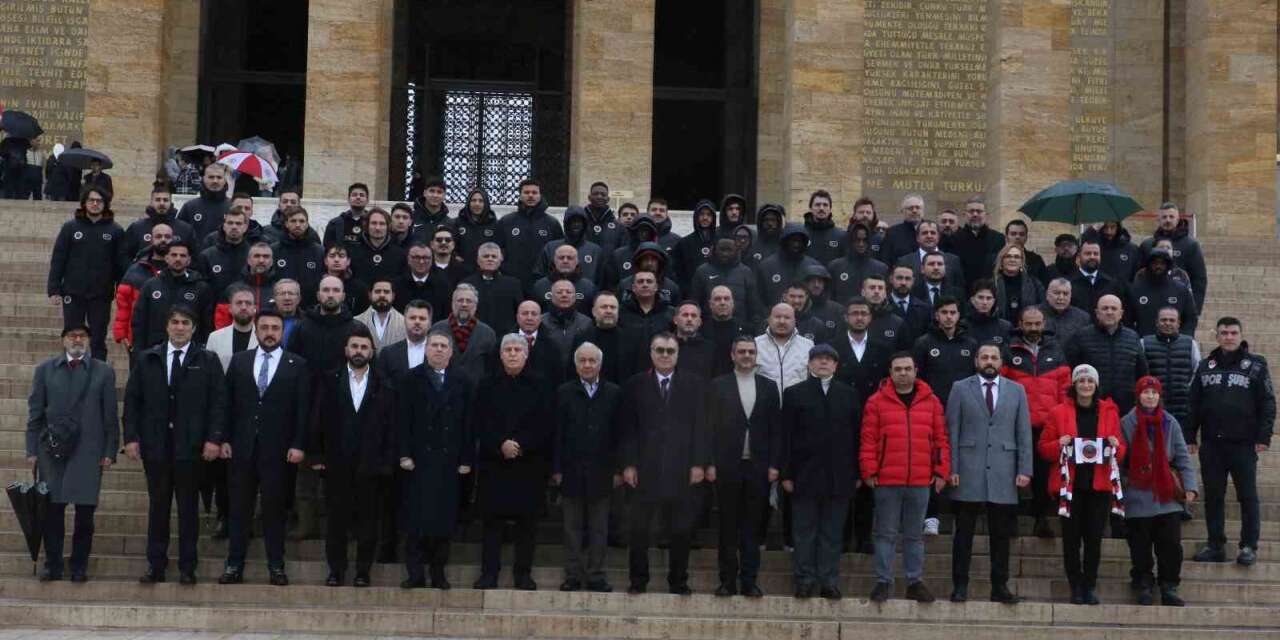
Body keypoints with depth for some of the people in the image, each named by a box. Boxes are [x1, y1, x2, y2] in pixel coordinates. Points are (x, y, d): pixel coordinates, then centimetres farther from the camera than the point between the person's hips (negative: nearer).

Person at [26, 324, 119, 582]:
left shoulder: (104, 372, 7)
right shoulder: (45, 370, 10)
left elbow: (110, 415, 6)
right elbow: (35, 413, 8)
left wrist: (110, 452, 0)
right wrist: (32, 450, 2)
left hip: (88, 452, -1)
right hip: (52, 451, 1)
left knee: (85, 512, -1)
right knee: (52, 511, 1)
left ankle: (79, 567, 9)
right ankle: (52, 566, 10)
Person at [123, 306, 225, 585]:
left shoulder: (207, 361, 4)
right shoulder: (147, 360, 9)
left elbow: (219, 402, -1)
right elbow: (132, 400, 7)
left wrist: (214, 439, -10)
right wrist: (131, 437, -2)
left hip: (190, 446, -2)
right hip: (155, 445, 2)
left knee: (188, 506, 3)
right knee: (158, 505, 6)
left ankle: (187, 567, 10)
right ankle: (156, 565, 12)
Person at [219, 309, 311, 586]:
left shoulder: (297, 365, 4)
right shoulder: (239, 361, 10)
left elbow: (303, 408, 0)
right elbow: (229, 403, 8)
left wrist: (298, 445, -7)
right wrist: (225, 439, 1)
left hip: (277, 449, -2)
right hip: (242, 447, 2)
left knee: (274, 508, 2)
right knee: (240, 508, 4)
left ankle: (276, 566, 8)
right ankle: (234, 565, 9)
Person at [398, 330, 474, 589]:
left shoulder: (463, 383, 9)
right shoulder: (411, 380, 6)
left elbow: (468, 424, 6)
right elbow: (403, 420, 1)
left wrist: (467, 459, 0)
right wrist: (404, 454, -7)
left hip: (450, 460, 1)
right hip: (418, 459, -1)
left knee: (445, 519, 2)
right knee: (416, 519, -4)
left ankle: (438, 573, 9)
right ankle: (415, 573, -2)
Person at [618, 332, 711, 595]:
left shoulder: (694, 385, 7)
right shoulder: (635, 385, 6)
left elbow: (700, 426, 4)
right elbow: (627, 428, 3)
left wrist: (699, 463, -4)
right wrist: (628, 464, -4)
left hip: (682, 470, 0)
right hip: (645, 468, 0)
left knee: (681, 529, 3)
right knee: (639, 528, 3)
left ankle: (678, 581, 14)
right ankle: (638, 580, 13)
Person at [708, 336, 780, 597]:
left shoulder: (768, 387, 9)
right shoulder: (718, 386, 4)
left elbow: (775, 429, 7)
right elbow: (711, 426, 0)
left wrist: (774, 465, -1)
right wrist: (711, 463, -7)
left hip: (758, 467, 1)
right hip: (728, 466, -1)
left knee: (752, 527, 3)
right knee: (728, 527, 3)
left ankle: (749, 581, 7)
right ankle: (728, 581, 8)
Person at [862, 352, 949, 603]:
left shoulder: (931, 402, 8)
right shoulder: (877, 402, 2)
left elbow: (941, 439, 8)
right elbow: (868, 440, 0)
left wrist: (941, 471, 2)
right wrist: (869, 472, -6)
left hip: (921, 481, 2)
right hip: (887, 481, -2)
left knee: (914, 535, 9)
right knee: (886, 534, 2)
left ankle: (915, 582, 16)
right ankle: (883, 582, 8)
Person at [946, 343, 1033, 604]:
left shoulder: (1016, 391, 11)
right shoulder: (960, 389, 6)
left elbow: (1024, 433, 8)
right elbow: (952, 431, 2)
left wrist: (1024, 470, -1)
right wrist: (952, 469, -6)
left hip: (1003, 474, 2)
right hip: (969, 472, -2)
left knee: (1001, 534, 5)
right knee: (964, 532, 2)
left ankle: (1000, 587, 10)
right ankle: (960, 585, 7)